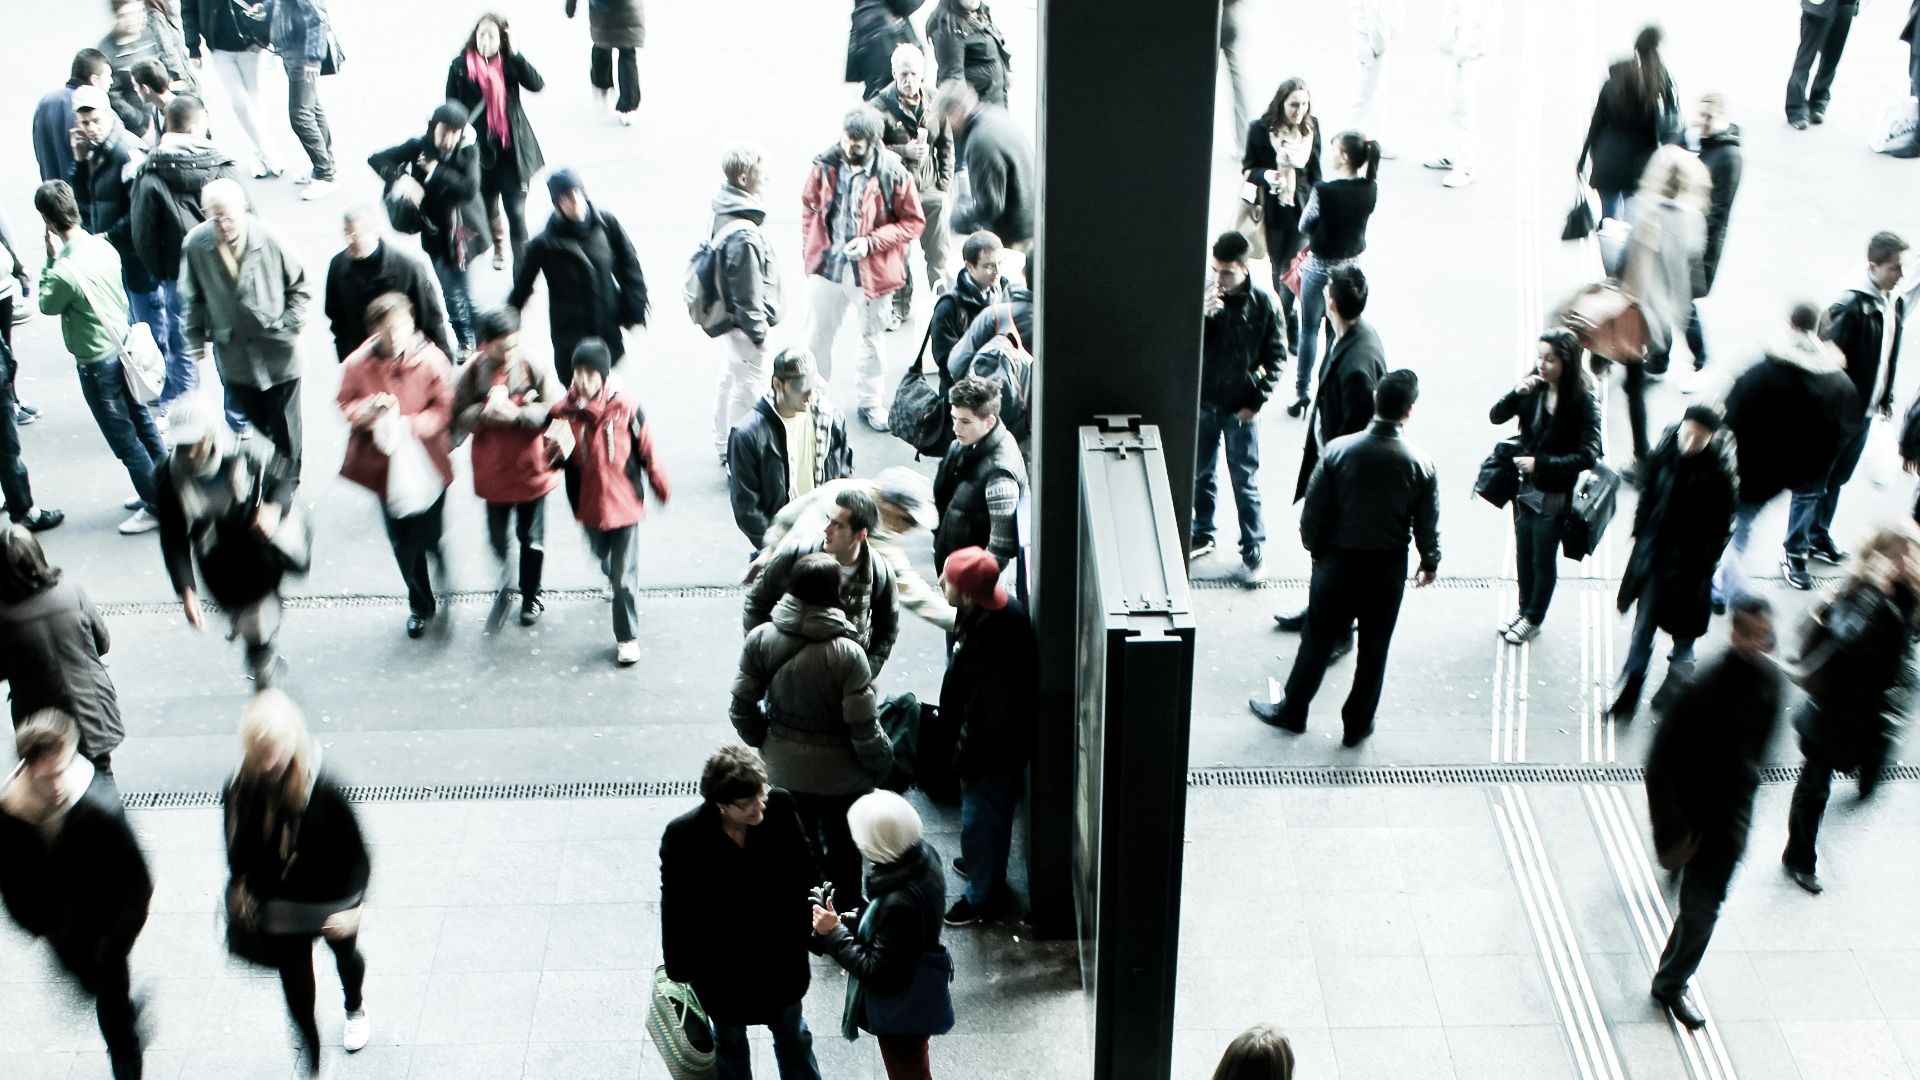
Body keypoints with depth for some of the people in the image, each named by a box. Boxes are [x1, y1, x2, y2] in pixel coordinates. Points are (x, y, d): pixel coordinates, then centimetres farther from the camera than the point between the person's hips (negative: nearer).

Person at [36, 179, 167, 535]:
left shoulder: (65, 272, -28)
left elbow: (47, 305, -7)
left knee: (124, 439, 6)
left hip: (97, 363, -8)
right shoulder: (103, 246, -6)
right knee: (142, 424, 20)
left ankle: (156, 507, 16)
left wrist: (51, 257, -8)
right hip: (124, 347, 8)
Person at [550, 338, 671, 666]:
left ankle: (627, 638, 17)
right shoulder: (564, 410, -12)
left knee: (623, 577, 1)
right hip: (588, 506, 3)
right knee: (606, 565, 26)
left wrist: (661, 488, 4)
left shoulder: (625, 408, -19)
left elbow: (646, 451, -5)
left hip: (624, 504, -3)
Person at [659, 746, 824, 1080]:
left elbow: (803, 870, -5)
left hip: (780, 953, 2)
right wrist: (680, 970, -6)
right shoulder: (682, 836, -30)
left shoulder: (780, 805, -23)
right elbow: (676, 908, -16)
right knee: (730, 1040, 26)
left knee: (792, 1034, 27)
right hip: (720, 966, -2)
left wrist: (812, 922, 4)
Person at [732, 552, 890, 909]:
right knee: (842, 845, 20)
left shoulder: (760, 639, -16)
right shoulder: (847, 653, -27)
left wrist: (760, 741, 11)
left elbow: (742, 705, -8)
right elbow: (863, 727, -22)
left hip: (784, 767, 4)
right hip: (840, 772, -4)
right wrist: (881, 762, -3)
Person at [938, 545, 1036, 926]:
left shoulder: (990, 643, -38)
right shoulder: (993, 607, -9)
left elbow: (987, 712, -28)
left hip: (991, 746, -9)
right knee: (991, 813, 29)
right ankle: (985, 866, 52)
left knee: (980, 819, 12)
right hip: (997, 739, 9)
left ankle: (983, 895, 33)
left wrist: (966, 757, -16)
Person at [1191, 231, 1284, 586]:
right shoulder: (1205, 294, -7)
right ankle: (1202, 535, 35)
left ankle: (1253, 550, 16)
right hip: (1202, 403, 3)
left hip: (1240, 409, -3)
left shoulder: (1264, 304, -13)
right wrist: (1201, 315, -26)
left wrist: (1257, 400, -10)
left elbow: (1276, 356, -5)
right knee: (1200, 475, 17)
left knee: (1245, 482, 4)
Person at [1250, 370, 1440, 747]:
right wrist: (1429, 563, 14)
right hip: (1389, 568, 0)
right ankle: (1357, 724, 27)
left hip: (1338, 561, 0)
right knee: (1374, 649, 15)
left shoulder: (1339, 450, -15)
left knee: (1317, 641, 15)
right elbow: (1426, 525, -4)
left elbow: (1314, 509, -9)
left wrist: (1314, 547, 9)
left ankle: (1292, 711, 30)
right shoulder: (1420, 464, -14)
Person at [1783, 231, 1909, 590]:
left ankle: (1819, 538, 35)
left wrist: (1885, 398, 17)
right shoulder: (1851, 306, -21)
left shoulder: (1896, 305, 4)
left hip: (1864, 412, 7)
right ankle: (1794, 554, 9)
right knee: (1812, 484, 2)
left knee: (1836, 480, 20)